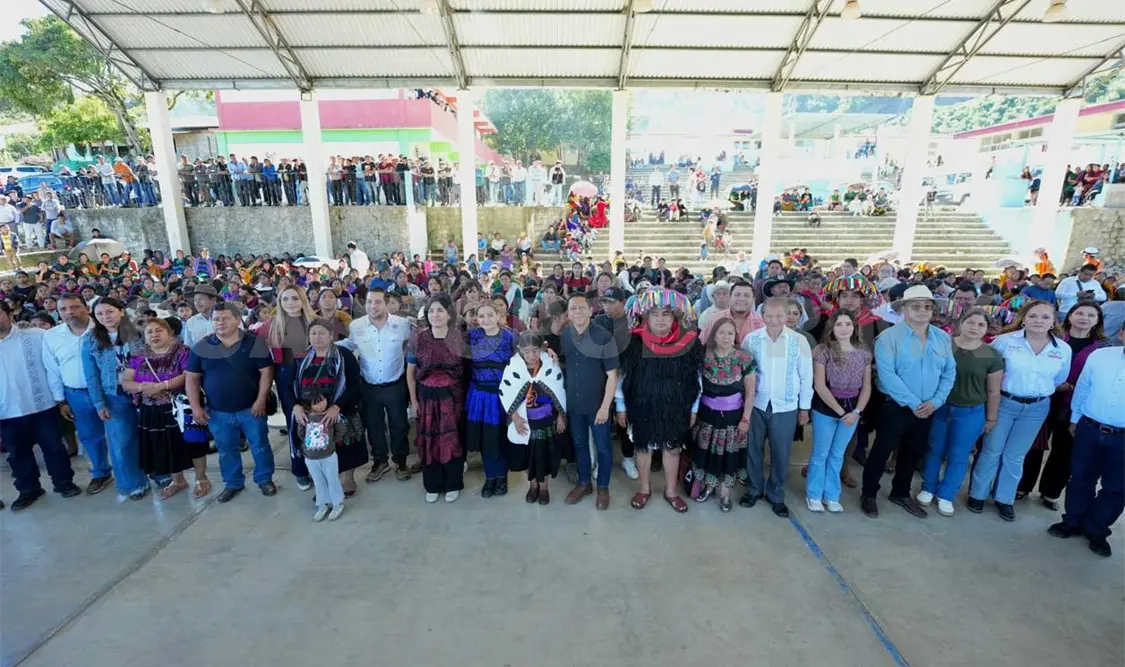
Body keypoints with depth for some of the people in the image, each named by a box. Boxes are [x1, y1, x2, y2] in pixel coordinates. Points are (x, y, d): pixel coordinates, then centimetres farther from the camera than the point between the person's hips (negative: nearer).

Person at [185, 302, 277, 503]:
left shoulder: (255, 343, -8)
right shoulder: (201, 347, 0)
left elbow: (266, 372, -9)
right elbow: (192, 378, 3)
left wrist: (261, 400, -15)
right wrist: (196, 407, -4)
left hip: (251, 408, -2)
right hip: (218, 412, 3)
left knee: (260, 445, 8)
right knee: (226, 450, 15)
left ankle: (265, 479, 27)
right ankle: (233, 483, 33)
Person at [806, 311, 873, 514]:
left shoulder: (864, 353, 2)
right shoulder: (823, 351, -11)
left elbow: (866, 387, 3)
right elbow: (819, 386, -14)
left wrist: (857, 411, -10)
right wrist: (840, 411, -15)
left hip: (852, 410, 4)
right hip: (825, 409, -3)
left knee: (837, 455, 15)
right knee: (820, 454, 8)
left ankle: (831, 496, 29)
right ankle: (814, 495, 23)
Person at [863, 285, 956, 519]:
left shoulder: (943, 338, 4)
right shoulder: (889, 337, -14)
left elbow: (949, 372, 3)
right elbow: (887, 375, -20)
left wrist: (935, 401, -10)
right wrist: (913, 403, -19)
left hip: (928, 409, 5)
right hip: (895, 407, -5)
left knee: (914, 452, 18)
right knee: (882, 451, 5)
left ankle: (900, 493, 37)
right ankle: (869, 494, 21)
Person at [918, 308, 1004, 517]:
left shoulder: (992, 356, -5)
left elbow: (993, 391, 2)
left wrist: (991, 418, 6)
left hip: (971, 413, 1)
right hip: (939, 407, 0)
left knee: (958, 456, 10)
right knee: (934, 450, 11)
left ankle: (946, 495, 26)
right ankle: (928, 488, 29)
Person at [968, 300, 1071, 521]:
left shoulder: (1064, 350, -3)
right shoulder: (1005, 341, -13)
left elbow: (1059, 380, 12)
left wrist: (1041, 391, 12)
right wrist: (997, 386, 0)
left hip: (1037, 408, 3)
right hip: (1003, 402, -3)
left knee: (1015, 456, 15)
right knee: (991, 451, 7)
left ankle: (1004, 498, 30)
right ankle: (977, 494, 22)